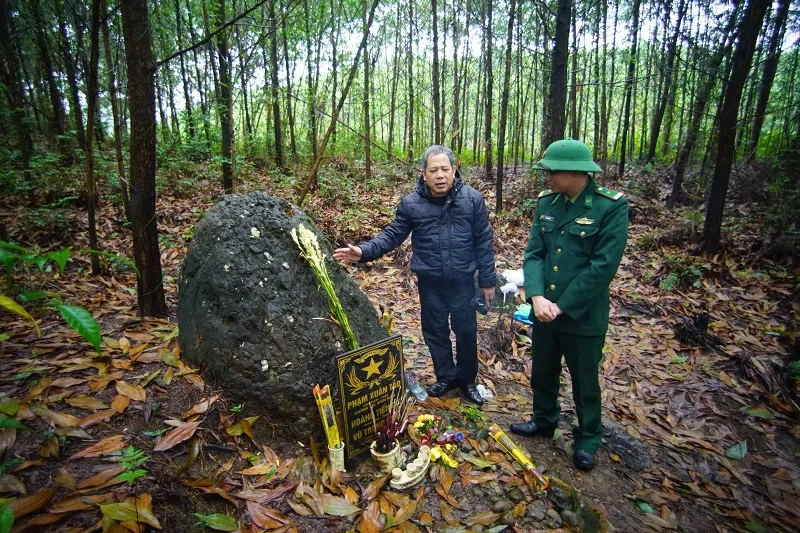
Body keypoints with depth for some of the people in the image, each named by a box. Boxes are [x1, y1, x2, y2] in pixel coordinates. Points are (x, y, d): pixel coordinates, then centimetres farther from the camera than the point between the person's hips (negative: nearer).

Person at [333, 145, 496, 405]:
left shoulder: (472, 199, -7)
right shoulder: (410, 204, -6)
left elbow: (483, 242, -3)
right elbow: (392, 235, 0)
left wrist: (487, 279, -1)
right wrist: (364, 251, -16)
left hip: (463, 281, -1)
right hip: (430, 283, 1)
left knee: (466, 331, 12)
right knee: (435, 332, 14)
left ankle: (467, 379, 35)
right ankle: (445, 376, 37)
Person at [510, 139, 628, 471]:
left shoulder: (611, 207, -15)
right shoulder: (546, 202, 1)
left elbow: (603, 266, -20)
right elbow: (533, 253, -1)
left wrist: (561, 305, -19)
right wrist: (537, 296, -16)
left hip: (583, 316, -5)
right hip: (543, 311, 5)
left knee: (584, 382, 14)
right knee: (542, 372, 21)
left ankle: (587, 440, 37)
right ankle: (544, 421, 46)